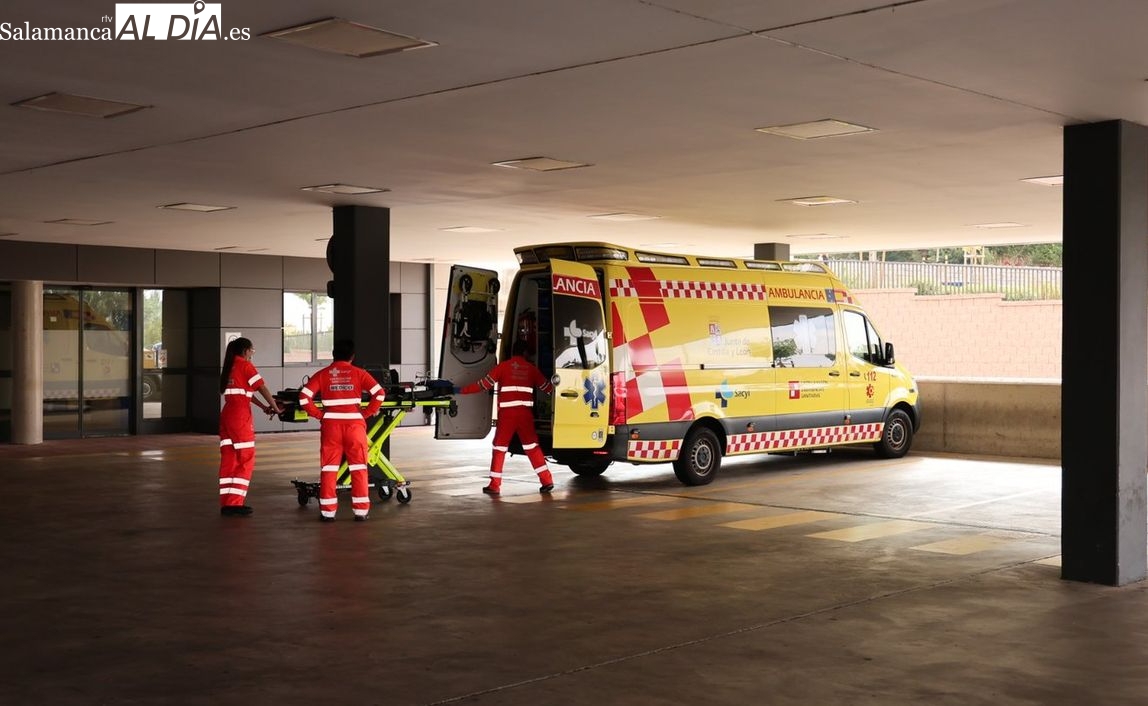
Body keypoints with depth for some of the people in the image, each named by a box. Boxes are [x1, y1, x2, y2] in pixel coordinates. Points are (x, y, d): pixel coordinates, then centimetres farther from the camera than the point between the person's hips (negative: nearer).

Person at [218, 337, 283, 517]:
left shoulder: (229, 367, 19)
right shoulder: (245, 365, -4)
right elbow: (262, 388, -6)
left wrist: (263, 407, 20)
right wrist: (275, 407, 4)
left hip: (226, 416, 8)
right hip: (240, 416, -8)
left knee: (228, 459, 9)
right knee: (245, 460, -3)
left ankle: (226, 503, 10)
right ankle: (235, 503, -6)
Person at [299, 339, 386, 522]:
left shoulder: (322, 374, 5)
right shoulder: (358, 373, 3)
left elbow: (304, 397, -5)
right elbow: (379, 394, -5)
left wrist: (319, 414, 3)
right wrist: (366, 413, 2)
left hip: (331, 424, 1)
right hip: (354, 423, 0)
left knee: (328, 467, 8)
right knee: (358, 467, 8)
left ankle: (327, 511, 9)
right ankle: (361, 510, 8)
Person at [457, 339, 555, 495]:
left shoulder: (503, 366, 3)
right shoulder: (531, 368, 11)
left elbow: (484, 384, 2)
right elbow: (546, 386, 18)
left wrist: (462, 391, 9)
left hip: (507, 412, -2)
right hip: (525, 412, 2)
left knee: (499, 447, 4)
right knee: (532, 446, 10)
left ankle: (495, 485, 3)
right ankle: (547, 481, 7)